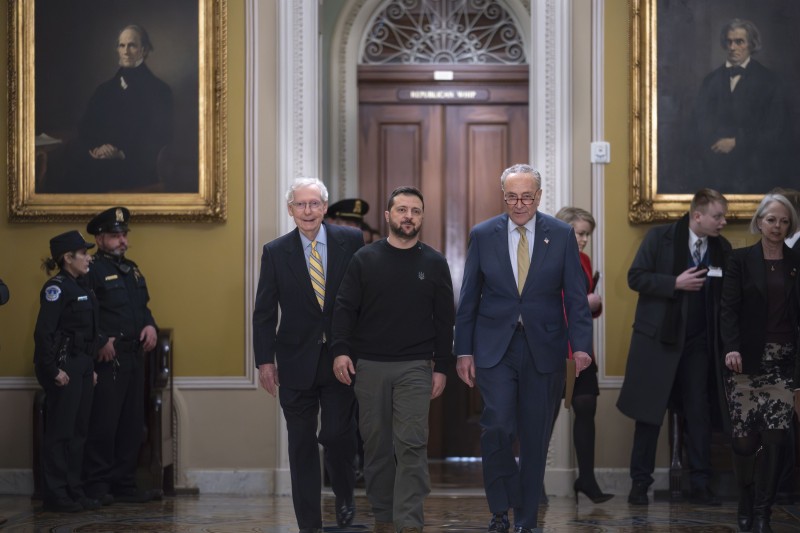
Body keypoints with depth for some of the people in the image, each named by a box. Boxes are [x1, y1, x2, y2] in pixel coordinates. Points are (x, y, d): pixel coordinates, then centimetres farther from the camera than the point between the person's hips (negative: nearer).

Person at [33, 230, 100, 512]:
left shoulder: (81, 287, 14)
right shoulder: (56, 288, -12)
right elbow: (43, 332, -18)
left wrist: (90, 368, 12)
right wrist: (53, 371, -19)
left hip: (82, 366, 9)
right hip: (63, 368, -9)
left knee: (78, 431, 12)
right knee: (60, 432, -3)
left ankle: (74, 491, 19)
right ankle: (56, 496, 3)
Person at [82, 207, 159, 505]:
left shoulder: (132, 270, 19)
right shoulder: (91, 271, -7)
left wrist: (150, 325, 5)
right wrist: (100, 342, -22)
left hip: (135, 356, 8)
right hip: (107, 358, -8)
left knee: (132, 424, 9)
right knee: (103, 424, -5)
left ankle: (124, 484, 16)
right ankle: (97, 486, 2)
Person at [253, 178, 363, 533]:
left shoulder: (350, 241, -1)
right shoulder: (276, 252, 1)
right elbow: (264, 312, 3)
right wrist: (265, 360, -2)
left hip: (340, 357, -1)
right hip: (296, 360, 1)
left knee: (337, 434, -7)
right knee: (301, 444, 5)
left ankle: (344, 497, 23)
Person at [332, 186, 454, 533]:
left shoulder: (434, 263, 5)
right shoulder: (365, 259, 4)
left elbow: (444, 319, 6)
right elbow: (345, 307, 2)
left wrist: (441, 367, 2)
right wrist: (341, 350, -11)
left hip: (415, 367, -1)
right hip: (369, 365, 1)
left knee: (411, 445, -9)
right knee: (376, 444, 7)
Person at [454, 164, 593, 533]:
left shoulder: (562, 235, 2)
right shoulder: (483, 235, 3)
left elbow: (575, 295, 0)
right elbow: (468, 298, 6)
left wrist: (580, 345, -11)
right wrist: (464, 351, 1)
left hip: (543, 349, 1)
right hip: (494, 348, 0)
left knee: (535, 438, 5)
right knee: (498, 427, -16)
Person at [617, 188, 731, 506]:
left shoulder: (722, 248, 4)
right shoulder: (660, 237, -6)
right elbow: (636, 278, -8)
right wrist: (676, 283, -18)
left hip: (698, 343, 3)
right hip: (658, 338, -3)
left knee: (699, 413, 2)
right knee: (649, 413, 3)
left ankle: (700, 485, 8)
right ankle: (640, 482, 12)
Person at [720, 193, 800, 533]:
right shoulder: (741, 259, 3)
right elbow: (729, 308, -4)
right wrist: (731, 347, -19)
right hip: (747, 360, -2)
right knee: (744, 437, -3)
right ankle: (746, 503, 20)